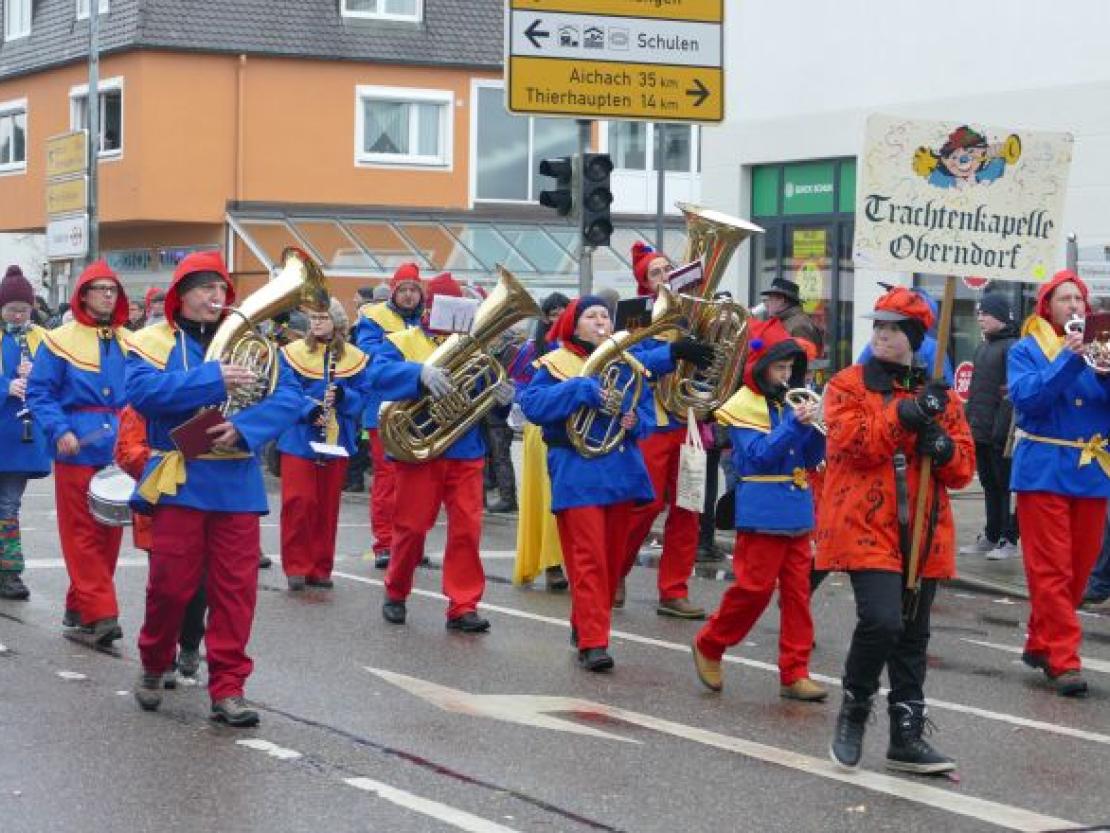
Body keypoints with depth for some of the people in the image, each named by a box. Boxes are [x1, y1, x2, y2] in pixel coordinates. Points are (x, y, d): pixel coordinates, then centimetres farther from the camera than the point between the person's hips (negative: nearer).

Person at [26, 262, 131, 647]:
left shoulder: (129, 344, 12)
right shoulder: (60, 341, -2)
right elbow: (39, 392, -4)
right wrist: (60, 431, -17)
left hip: (119, 451, 5)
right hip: (78, 448, -5)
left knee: (110, 531, 8)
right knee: (83, 533, -5)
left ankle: (79, 608, 20)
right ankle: (98, 614, -8)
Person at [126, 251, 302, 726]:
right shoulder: (155, 341, 2)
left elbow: (288, 397, -2)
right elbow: (141, 390, -18)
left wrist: (243, 428, -20)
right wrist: (213, 380, -26)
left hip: (237, 482, 2)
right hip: (179, 481, -2)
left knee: (236, 588, 0)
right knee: (172, 584, 0)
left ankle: (227, 687, 7)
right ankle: (154, 665, 25)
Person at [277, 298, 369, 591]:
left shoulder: (354, 357, 5)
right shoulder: (293, 353, -1)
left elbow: (362, 397, 3)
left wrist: (342, 396, -17)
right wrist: (310, 409, -21)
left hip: (336, 442, 2)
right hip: (299, 440, -2)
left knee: (328, 507, 7)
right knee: (299, 503, -7)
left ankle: (320, 567, 16)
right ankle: (296, 566, 2)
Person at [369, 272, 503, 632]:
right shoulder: (402, 342, 2)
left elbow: (491, 385, 10)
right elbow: (378, 374, -17)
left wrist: (503, 396, -14)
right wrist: (421, 373, -33)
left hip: (466, 451, 3)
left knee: (467, 529, -2)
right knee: (412, 527, 3)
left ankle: (463, 606, 2)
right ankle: (395, 593, 23)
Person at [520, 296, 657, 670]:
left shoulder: (626, 364, 12)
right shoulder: (556, 364, -3)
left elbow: (646, 409, 14)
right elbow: (531, 403, -17)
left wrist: (636, 420, -9)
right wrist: (581, 390, -25)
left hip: (621, 470, 6)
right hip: (578, 471, -6)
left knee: (612, 558, 11)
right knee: (588, 558, -12)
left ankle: (584, 625, 27)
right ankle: (592, 641, -15)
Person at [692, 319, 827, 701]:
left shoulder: (790, 402, 12)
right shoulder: (743, 405, -5)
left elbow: (811, 459, 11)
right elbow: (758, 455, -17)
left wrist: (816, 428, -7)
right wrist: (794, 423, -24)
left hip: (797, 510, 6)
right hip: (763, 512, -6)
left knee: (797, 591, 4)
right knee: (754, 587, -6)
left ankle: (794, 673, 8)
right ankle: (708, 646, 15)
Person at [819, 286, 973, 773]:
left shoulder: (939, 395, 12)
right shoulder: (848, 385, 2)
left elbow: (964, 468, 9)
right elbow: (848, 442, -15)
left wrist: (942, 445, -12)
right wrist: (903, 415, -21)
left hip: (923, 534, 5)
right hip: (866, 528, -4)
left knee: (913, 636, 10)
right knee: (881, 620, -20)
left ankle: (907, 738, 19)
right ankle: (854, 710, 4)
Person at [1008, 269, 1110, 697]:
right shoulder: (1026, 350, 2)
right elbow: (1026, 397, -15)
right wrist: (1069, 359, -21)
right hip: (1044, 473, -4)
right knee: (1051, 570, -9)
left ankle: (1040, 644, 24)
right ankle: (1063, 659, -9)